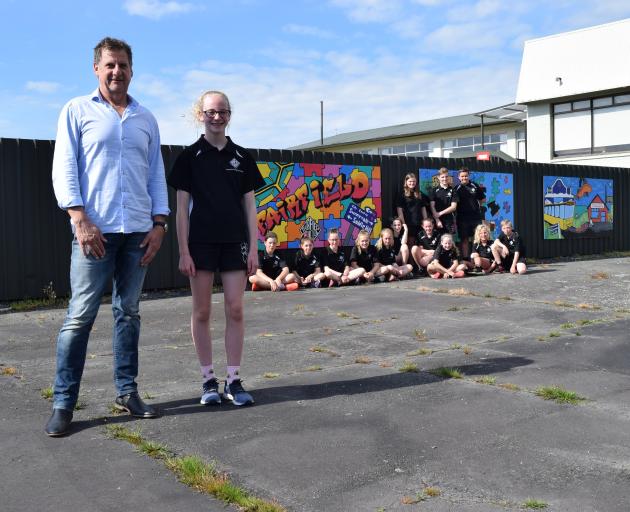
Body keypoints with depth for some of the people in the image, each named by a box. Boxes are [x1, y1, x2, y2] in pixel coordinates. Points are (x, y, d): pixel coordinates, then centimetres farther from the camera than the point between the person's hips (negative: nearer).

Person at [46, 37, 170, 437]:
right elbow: (64, 168, -2)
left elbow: (157, 174, 15)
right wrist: (81, 219, -13)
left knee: (129, 311, 8)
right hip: (95, 228, -4)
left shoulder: (146, 119, 16)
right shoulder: (77, 111, 6)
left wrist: (159, 223, 5)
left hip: (138, 231, 4)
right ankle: (64, 403, 4)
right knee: (80, 316, -4)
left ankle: (127, 391, 17)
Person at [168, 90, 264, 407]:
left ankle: (233, 381, 9)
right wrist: (184, 251, -6)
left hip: (234, 241, 2)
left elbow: (249, 205, 9)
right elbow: (182, 206, 0)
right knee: (202, 312, 3)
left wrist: (253, 247, 2)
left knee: (235, 310, 0)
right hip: (201, 242, -2)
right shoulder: (190, 156, 2)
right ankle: (208, 380, 14)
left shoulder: (241, 156, 9)